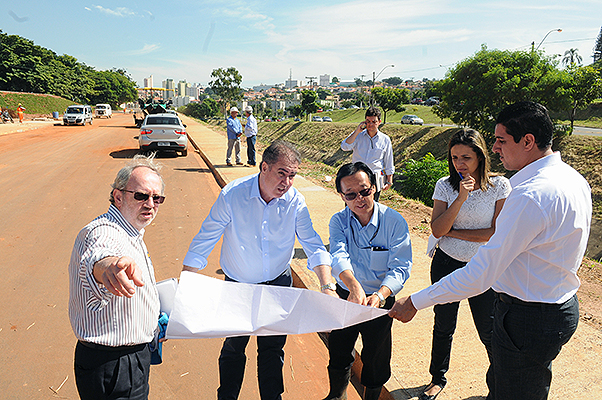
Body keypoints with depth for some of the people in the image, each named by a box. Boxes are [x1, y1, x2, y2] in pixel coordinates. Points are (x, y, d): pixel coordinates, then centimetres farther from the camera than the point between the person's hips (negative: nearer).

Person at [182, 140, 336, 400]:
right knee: (233, 348, 14)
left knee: (273, 349, 14)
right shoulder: (232, 195, -22)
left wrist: (327, 287, -25)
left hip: (278, 284, 2)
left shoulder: (295, 201, -15)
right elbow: (202, 244, -17)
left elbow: (314, 246, -12)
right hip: (237, 285, -1)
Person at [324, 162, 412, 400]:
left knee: (376, 357, 13)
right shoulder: (338, 221, -11)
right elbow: (339, 256, -28)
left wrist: (380, 295, -40)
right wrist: (354, 287, -48)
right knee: (338, 349, 19)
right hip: (345, 295, 3)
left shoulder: (394, 222, -18)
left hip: (380, 299, -2)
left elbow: (400, 268, -22)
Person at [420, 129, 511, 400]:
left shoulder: (500, 186, -9)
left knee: (489, 332, 10)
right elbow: (437, 230, -13)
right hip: (446, 265, 2)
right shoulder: (445, 185, -5)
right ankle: (438, 378, 39)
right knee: (443, 327, 17)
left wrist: (453, 232, -13)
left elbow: (497, 233, -15)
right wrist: (461, 198, -23)